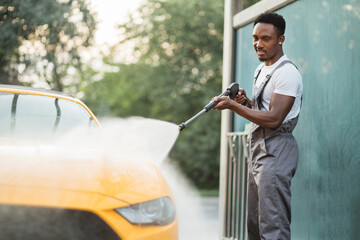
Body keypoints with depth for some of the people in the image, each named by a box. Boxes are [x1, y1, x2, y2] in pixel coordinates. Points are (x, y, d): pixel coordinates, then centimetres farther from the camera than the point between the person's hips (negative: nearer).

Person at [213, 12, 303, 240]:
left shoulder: (287, 73, -14)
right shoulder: (261, 70, 17)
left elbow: (273, 118, -22)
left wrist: (233, 105, -19)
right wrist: (246, 101, 5)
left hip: (276, 152, -10)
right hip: (259, 149, 10)